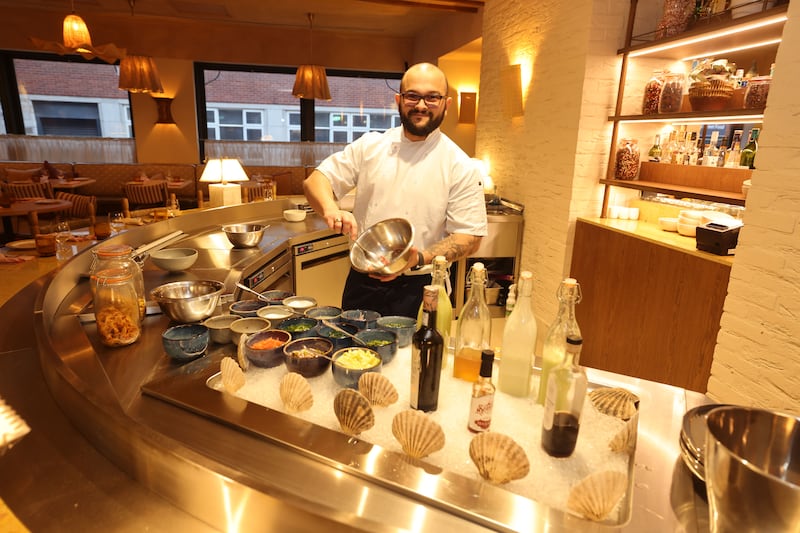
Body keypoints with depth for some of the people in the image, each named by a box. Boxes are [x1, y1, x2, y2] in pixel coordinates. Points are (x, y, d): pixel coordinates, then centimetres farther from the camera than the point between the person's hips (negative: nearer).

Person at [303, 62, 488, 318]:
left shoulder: (462, 168, -7)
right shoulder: (369, 146, 2)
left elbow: (469, 237, -7)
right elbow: (316, 180, 1)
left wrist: (419, 259, -23)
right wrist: (331, 209, -22)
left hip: (417, 290, -3)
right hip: (361, 284, 3)